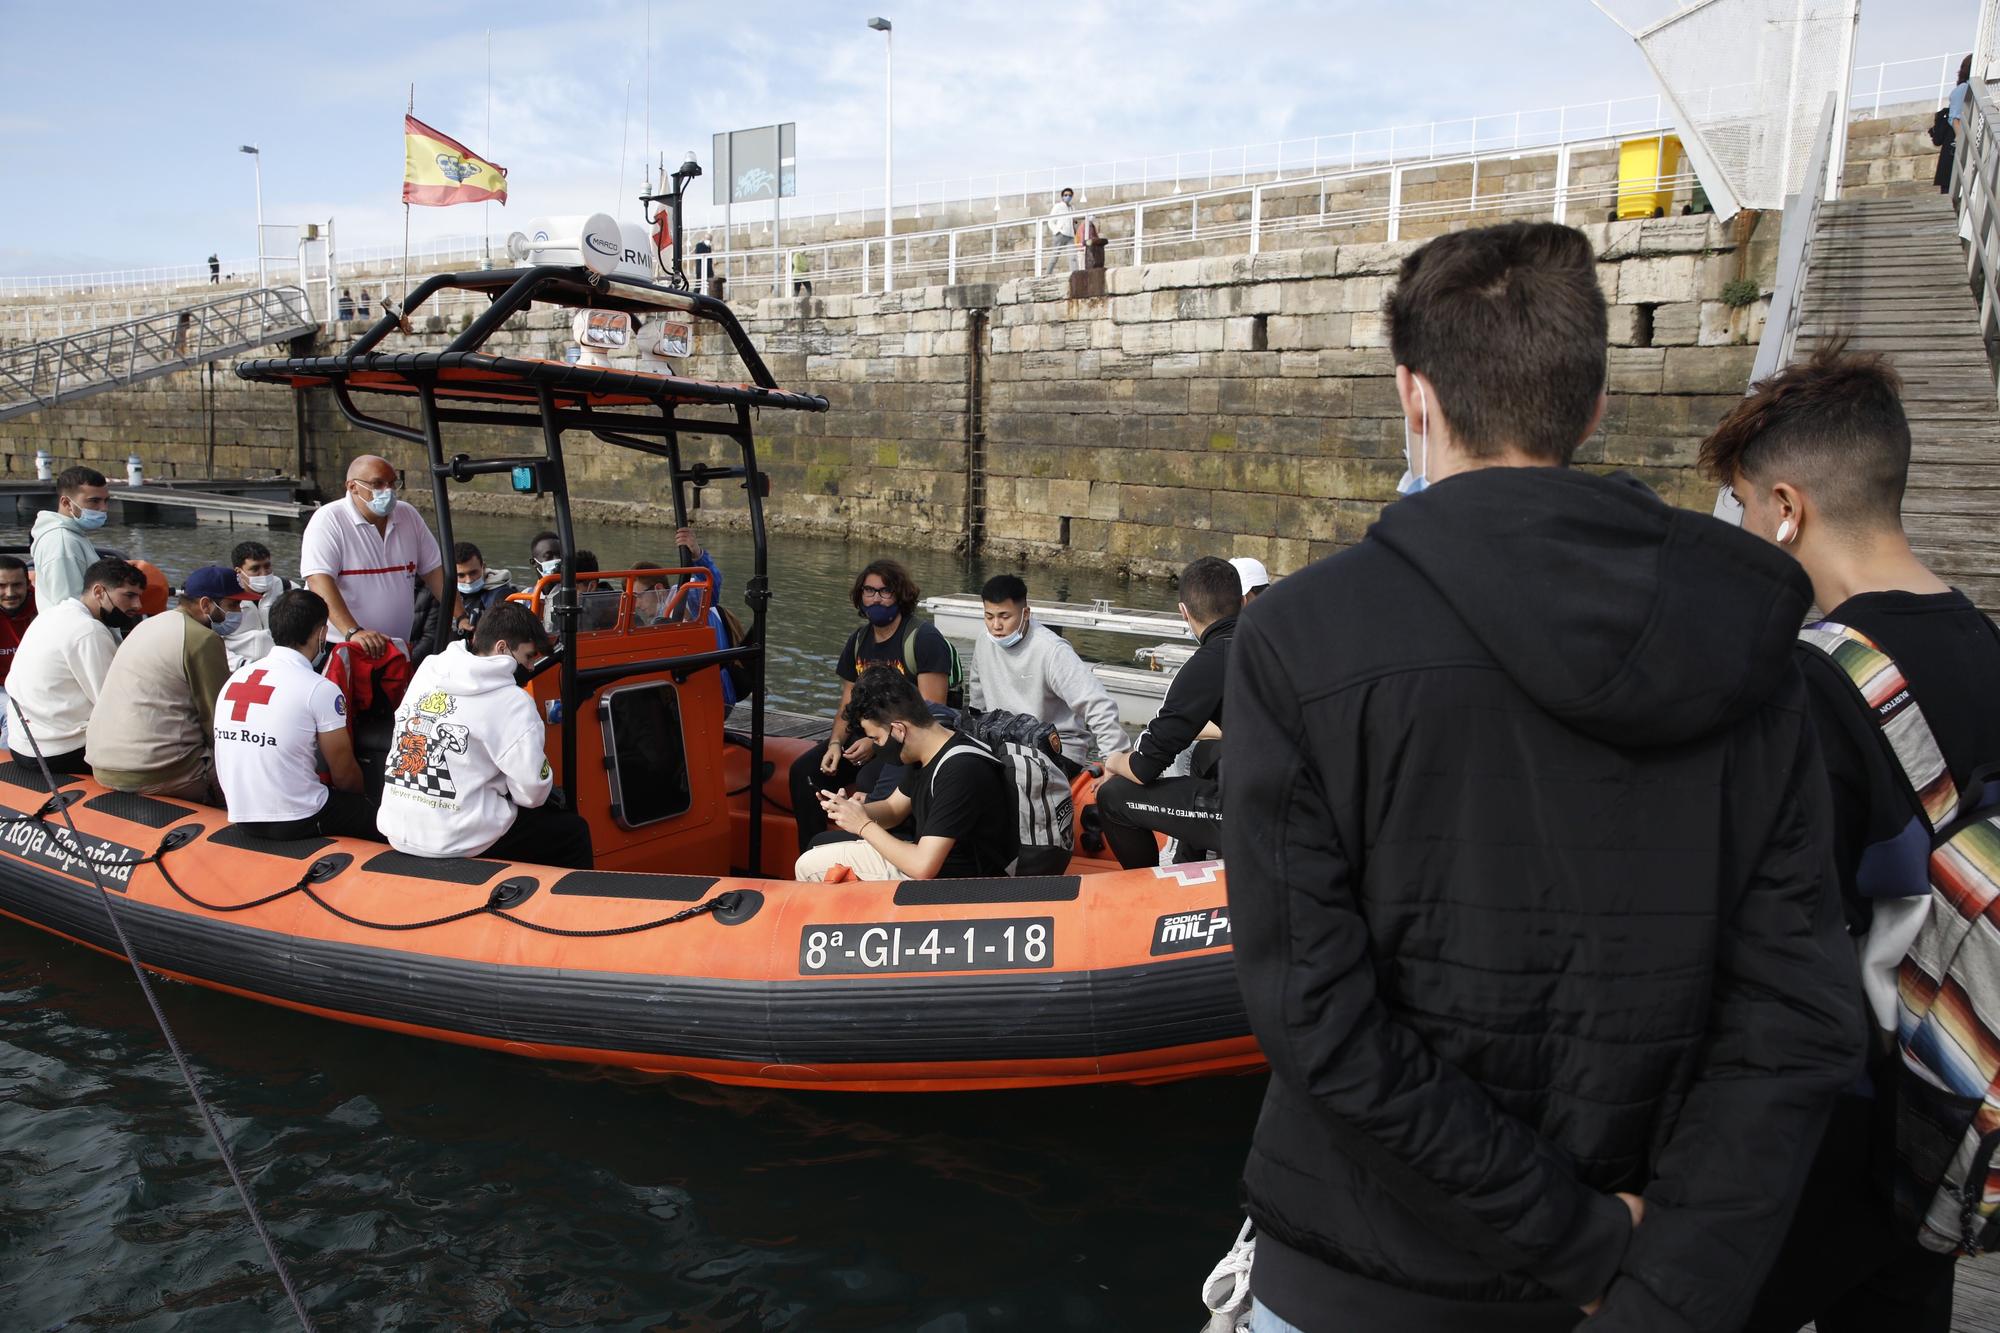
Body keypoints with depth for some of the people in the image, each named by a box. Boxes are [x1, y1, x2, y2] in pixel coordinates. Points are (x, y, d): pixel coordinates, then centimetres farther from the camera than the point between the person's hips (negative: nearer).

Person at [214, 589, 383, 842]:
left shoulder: (235, 677, 6)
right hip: (295, 822, -7)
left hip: (242, 819, 8)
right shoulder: (320, 689, -14)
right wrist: (364, 799, 15)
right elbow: (344, 775, -6)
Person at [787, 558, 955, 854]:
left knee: (869, 780, -34)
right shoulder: (858, 641, 12)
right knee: (804, 771, -10)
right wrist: (836, 743, -5)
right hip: (868, 734, 7)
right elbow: (847, 704, 15)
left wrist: (876, 742, -21)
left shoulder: (925, 639, -12)